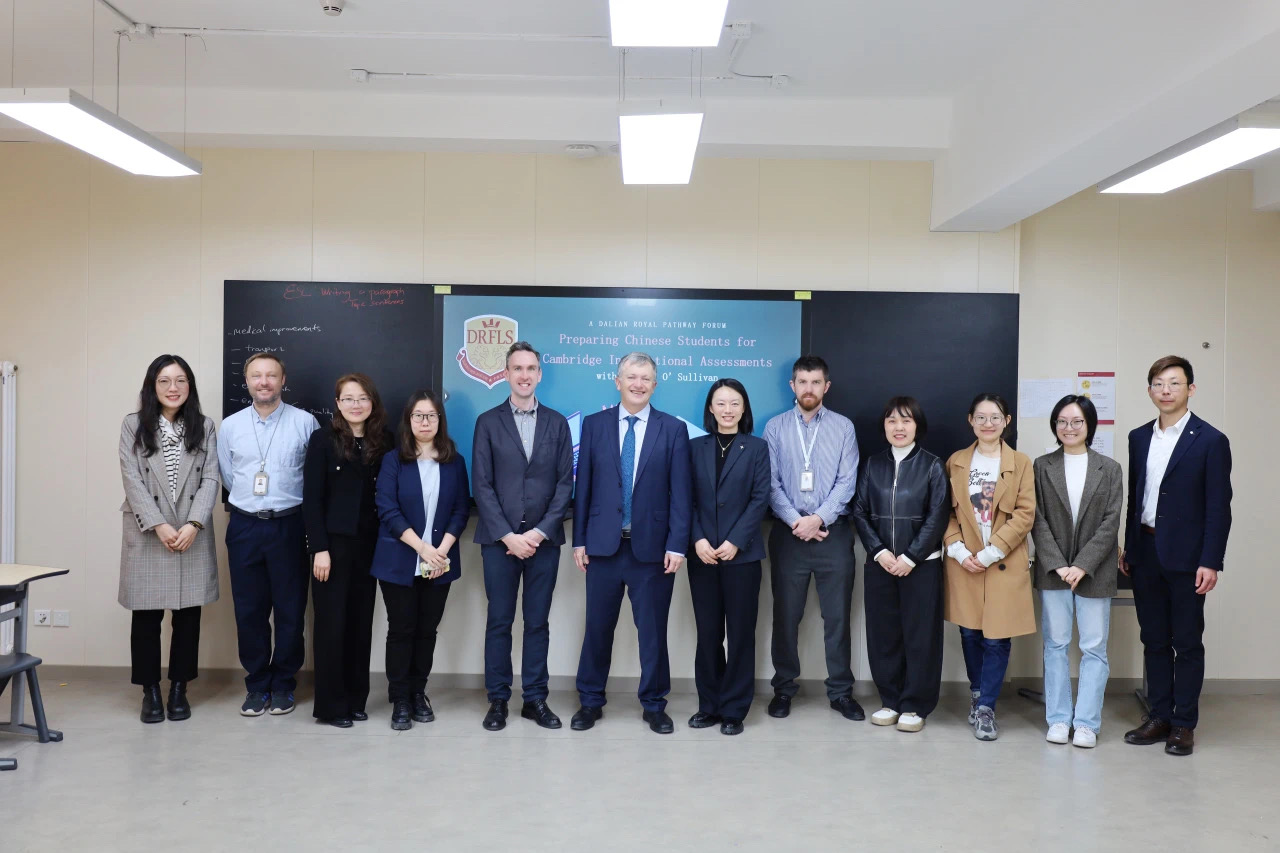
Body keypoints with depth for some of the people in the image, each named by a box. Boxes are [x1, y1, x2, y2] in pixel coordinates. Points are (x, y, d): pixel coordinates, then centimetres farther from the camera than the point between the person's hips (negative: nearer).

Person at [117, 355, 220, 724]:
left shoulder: (204, 426, 7)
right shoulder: (133, 425, 3)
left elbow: (211, 479, 1)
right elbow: (132, 480, -4)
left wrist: (193, 524, -13)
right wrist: (159, 526, -14)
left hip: (193, 535, 1)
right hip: (147, 535, -1)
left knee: (188, 615, 4)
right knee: (147, 615, 2)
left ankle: (179, 689, 16)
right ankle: (150, 691, 15)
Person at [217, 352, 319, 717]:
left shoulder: (305, 422, -5)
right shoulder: (231, 426, 4)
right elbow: (228, 477, 15)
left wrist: (283, 501, 8)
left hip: (288, 525, -2)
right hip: (244, 527, 2)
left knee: (290, 609, 5)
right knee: (249, 610, 8)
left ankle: (283, 685, 20)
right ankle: (256, 685, 22)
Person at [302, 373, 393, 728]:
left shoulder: (386, 442, 6)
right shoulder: (323, 439, -3)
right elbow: (312, 498, -6)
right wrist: (319, 549, -12)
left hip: (370, 545, 3)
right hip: (333, 543, -3)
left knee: (361, 622, 8)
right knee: (331, 623, 0)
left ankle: (355, 699, 18)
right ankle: (331, 705, 10)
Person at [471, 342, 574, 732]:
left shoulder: (557, 422, 7)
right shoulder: (488, 422, 3)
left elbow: (565, 483, 2)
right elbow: (482, 485, -2)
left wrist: (540, 531, -8)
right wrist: (507, 535, -10)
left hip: (543, 539, 1)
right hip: (499, 539, -1)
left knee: (538, 622, 7)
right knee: (499, 622, 5)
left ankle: (535, 699, 16)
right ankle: (498, 700, 16)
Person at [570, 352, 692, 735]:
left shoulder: (674, 429, 1)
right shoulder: (594, 424, 5)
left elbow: (680, 492, -2)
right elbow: (583, 486, 5)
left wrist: (677, 545, -8)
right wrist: (579, 539, 2)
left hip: (652, 546, -1)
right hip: (603, 544, 1)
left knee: (653, 630, 8)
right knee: (597, 627, 9)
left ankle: (654, 705, 23)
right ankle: (590, 701, 25)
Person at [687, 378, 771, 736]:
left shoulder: (757, 448, 4)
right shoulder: (695, 447, 9)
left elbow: (760, 499, -4)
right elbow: (687, 499, 4)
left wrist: (735, 542, -13)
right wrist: (698, 540, -10)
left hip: (742, 553, -2)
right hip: (703, 553, 2)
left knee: (740, 632, 3)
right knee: (707, 632, 6)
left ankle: (734, 709, 12)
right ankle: (709, 704, 17)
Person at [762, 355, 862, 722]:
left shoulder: (843, 427, 4)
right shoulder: (775, 427, 4)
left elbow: (847, 482, -3)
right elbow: (770, 482, -1)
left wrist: (818, 519, -13)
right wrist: (796, 521, -12)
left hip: (833, 532, 0)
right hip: (788, 532, 0)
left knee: (837, 615, 6)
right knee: (786, 614, 7)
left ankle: (841, 691, 17)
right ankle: (784, 688, 20)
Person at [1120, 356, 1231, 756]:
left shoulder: (1211, 441, -7)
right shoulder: (1139, 438, 9)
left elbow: (1218, 507, -9)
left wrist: (1211, 562, -14)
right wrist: (1129, 547, 11)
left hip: (1185, 557, -5)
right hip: (1145, 553, 5)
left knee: (1187, 643, 5)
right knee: (1154, 641, 12)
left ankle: (1184, 724, 15)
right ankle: (1159, 717, 22)